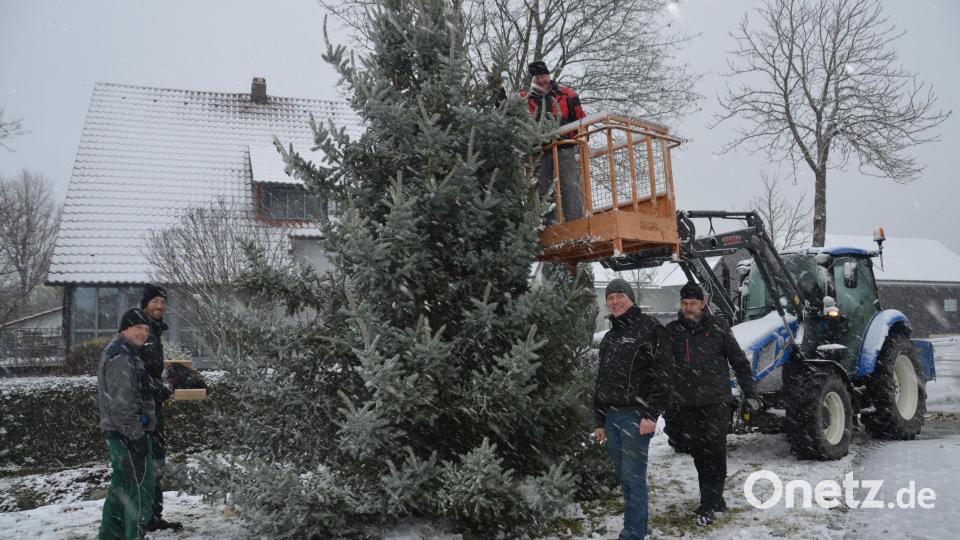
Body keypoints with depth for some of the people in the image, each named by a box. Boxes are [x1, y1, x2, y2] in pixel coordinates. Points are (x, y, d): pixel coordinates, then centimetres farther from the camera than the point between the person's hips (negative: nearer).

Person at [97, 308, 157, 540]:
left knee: (120, 487, 18)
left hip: (116, 434, 11)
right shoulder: (121, 357, -17)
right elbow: (122, 404, -23)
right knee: (141, 489, -5)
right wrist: (137, 435, -21)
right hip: (129, 434, -11)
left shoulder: (117, 352, 17)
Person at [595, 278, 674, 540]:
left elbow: (663, 373, -12)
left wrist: (651, 414, -18)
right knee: (623, 476, 12)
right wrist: (600, 420, 20)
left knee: (633, 476, -6)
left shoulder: (650, 328, -5)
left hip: (635, 416, -7)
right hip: (611, 416, 7)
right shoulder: (609, 338, 19)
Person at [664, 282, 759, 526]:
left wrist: (750, 392, 2)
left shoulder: (718, 326, 1)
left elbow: (739, 360, 5)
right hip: (687, 404, 3)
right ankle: (715, 500, 23)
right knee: (699, 454, 9)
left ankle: (708, 505, 1)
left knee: (714, 453, -5)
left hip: (717, 401, -2)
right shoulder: (672, 330, 6)